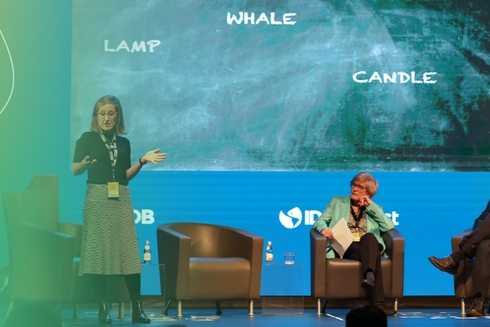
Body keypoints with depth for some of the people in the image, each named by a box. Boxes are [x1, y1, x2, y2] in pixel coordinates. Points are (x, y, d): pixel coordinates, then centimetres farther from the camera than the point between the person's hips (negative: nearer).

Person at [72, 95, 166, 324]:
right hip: (97, 197, -3)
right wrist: (85, 164, -21)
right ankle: (102, 309, -1)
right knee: (98, 252, -6)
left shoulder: (123, 142, 15)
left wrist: (143, 160, 4)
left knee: (129, 251, -4)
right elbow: (74, 170, 0)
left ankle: (137, 309, -3)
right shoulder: (87, 139, 4)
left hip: (121, 198, 3)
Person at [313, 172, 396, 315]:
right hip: (344, 247, -1)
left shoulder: (374, 209, 25)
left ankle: (369, 276, -59)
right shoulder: (337, 202, 24)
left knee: (369, 237, -37)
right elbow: (320, 220, 11)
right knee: (372, 251, -36)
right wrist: (323, 228, -14)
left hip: (368, 247, 1)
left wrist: (371, 206, 6)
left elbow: (389, 226, 6)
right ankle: (377, 302, -50)